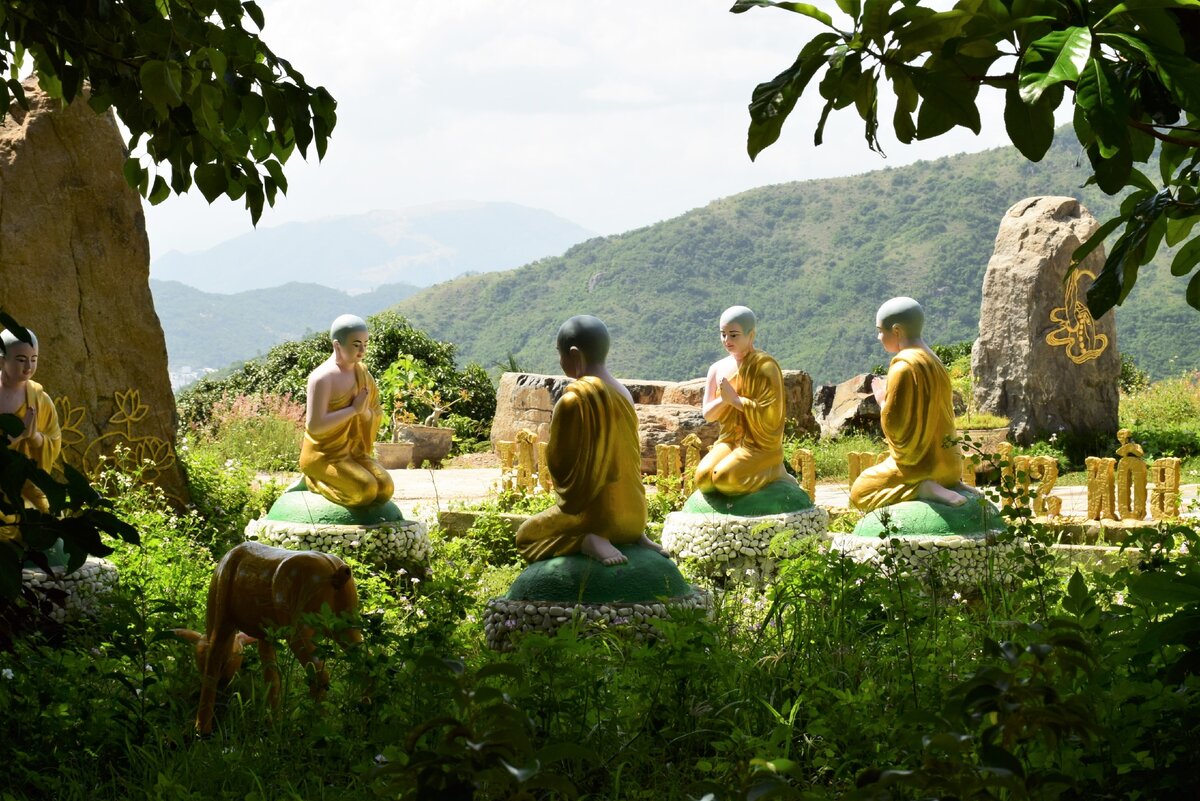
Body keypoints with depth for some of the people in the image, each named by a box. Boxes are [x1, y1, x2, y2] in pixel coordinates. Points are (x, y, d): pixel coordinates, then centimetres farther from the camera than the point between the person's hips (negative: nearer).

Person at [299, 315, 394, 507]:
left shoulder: (360, 371, 4)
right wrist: (353, 409, -24)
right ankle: (315, 480, 1)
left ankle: (337, 477, 11)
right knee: (365, 491, -24)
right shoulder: (322, 378, -21)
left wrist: (364, 411, -15)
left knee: (385, 489, -13)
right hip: (323, 455, -7)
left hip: (352, 451, 7)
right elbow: (314, 425, -28)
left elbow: (372, 417, 9)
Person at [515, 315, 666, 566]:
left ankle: (588, 541, -10)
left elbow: (559, 464, -16)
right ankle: (635, 537, 8)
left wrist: (552, 434, 2)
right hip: (634, 513, 7)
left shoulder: (573, 400, -18)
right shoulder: (623, 394, 4)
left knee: (525, 537, 16)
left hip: (596, 514, -7)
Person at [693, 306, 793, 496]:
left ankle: (773, 472, 0)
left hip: (761, 446, -5)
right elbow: (708, 413, 7)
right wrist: (724, 400, -13)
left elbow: (770, 413, -16)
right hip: (729, 441, 5)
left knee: (724, 478, -27)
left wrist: (735, 399, -17)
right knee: (703, 477, -21)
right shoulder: (718, 369, 8)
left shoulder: (766, 366, -9)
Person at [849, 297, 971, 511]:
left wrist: (882, 401, -3)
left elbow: (893, 425, -19)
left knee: (859, 492, 7)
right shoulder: (934, 362, 8)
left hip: (919, 463, -9)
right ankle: (950, 485, 9)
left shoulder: (903, 367, -19)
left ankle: (924, 489, -12)